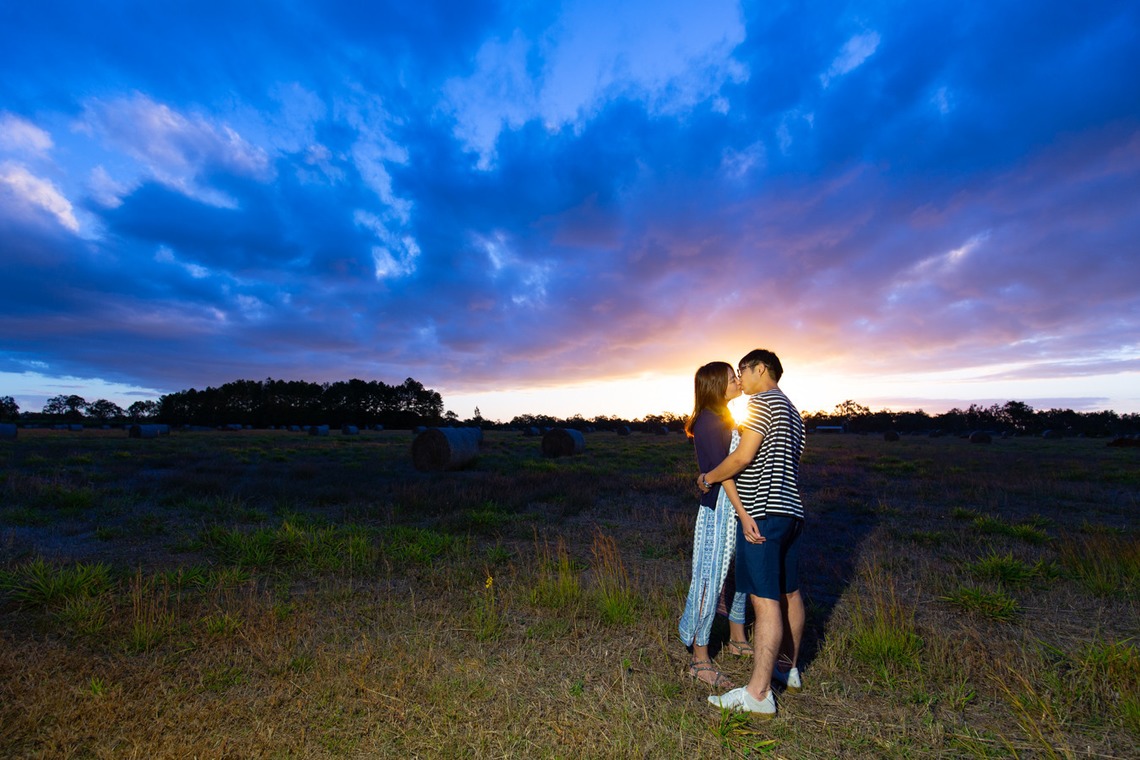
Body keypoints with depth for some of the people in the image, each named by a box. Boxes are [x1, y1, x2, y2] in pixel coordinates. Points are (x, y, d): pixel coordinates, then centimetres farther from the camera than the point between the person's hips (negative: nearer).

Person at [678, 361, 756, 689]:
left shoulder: (725, 419, 13)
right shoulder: (708, 421, -16)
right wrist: (745, 515, -26)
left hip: (737, 508, 10)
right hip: (718, 511, -10)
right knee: (711, 579, -1)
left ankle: (737, 639, 41)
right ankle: (700, 660, 12)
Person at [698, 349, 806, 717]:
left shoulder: (762, 401, -9)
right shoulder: (792, 412, 20)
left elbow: (743, 456, -16)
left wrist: (708, 478, -3)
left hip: (763, 513, -10)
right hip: (791, 511, 10)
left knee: (765, 600, -7)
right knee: (788, 593, 18)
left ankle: (759, 693, -1)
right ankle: (789, 669, 32)